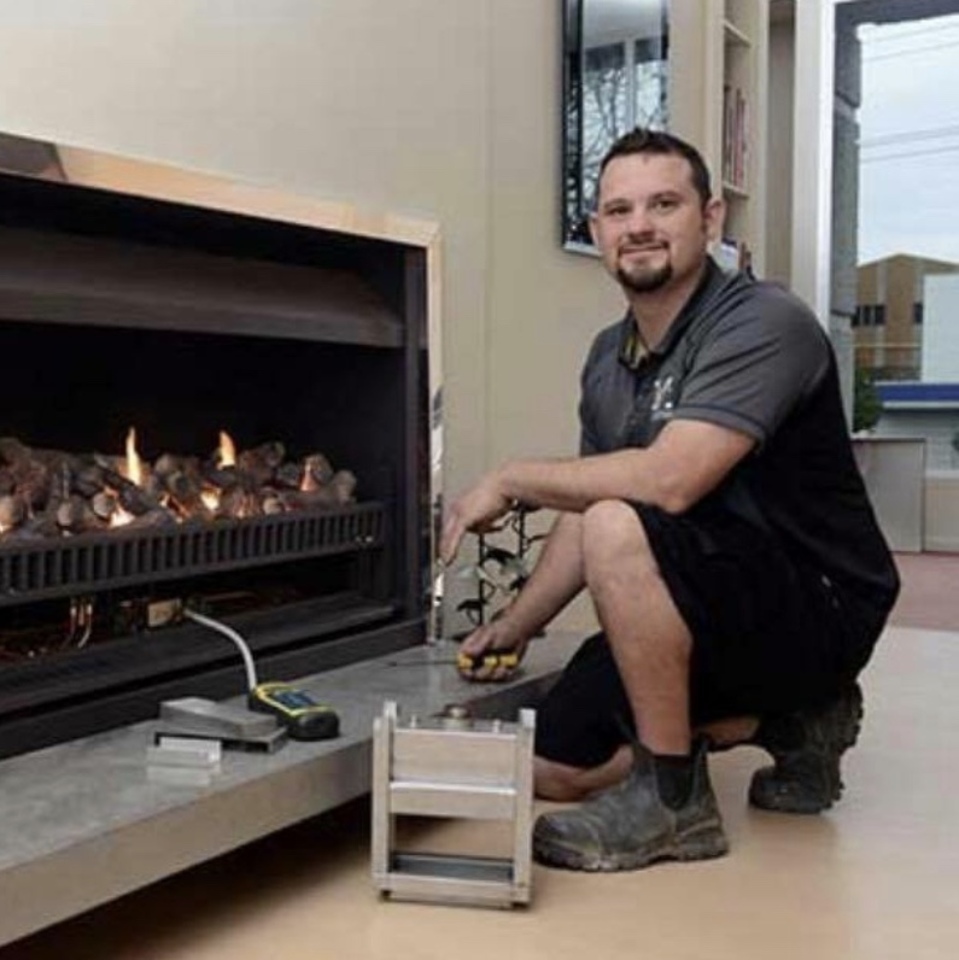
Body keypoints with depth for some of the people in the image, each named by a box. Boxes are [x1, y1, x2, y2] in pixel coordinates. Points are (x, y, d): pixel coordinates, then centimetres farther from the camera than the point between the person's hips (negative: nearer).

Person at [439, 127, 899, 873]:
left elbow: (668, 481, -33)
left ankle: (673, 798, -15)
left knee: (620, 530, -33)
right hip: (715, 608, 9)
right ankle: (786, 719, 18)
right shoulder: (609, 358, 6)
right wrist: (513, 629, 9)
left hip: (816, 605, -9)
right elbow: (587, 510, 14)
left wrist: (511, 480, -21)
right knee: (553, 768, 6)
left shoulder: (763, 324, -20)